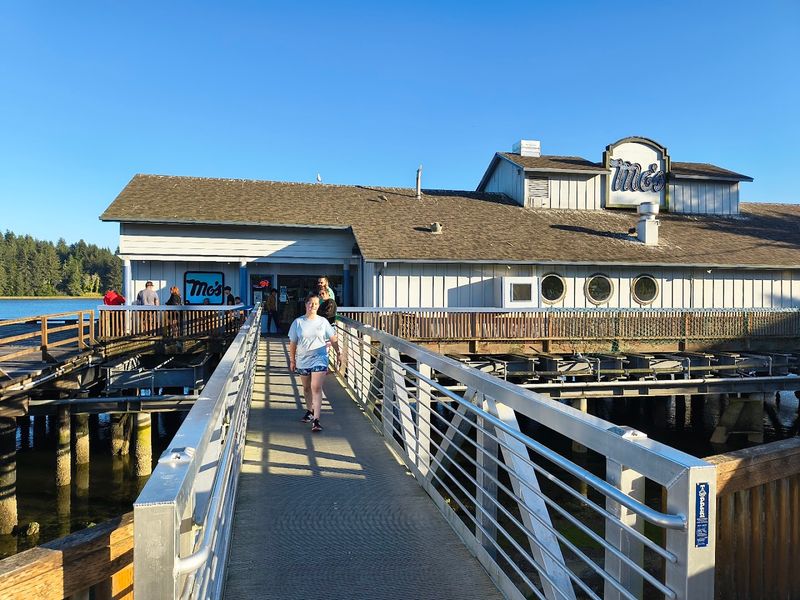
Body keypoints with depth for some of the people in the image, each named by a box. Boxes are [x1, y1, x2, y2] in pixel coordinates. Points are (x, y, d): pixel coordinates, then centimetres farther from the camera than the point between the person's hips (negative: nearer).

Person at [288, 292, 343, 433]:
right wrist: (292, 360, 4)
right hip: (303, 360, 2)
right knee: (306, 388, 17)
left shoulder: (323, 322, 0)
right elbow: (292, 343, 4)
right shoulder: (298, 322, -1)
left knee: (316, 388, -12)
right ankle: (309, 411, 39)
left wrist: (338, 353, 7)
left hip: (319, 359, -2)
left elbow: (333, 339, 8)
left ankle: (316, 420, -14)